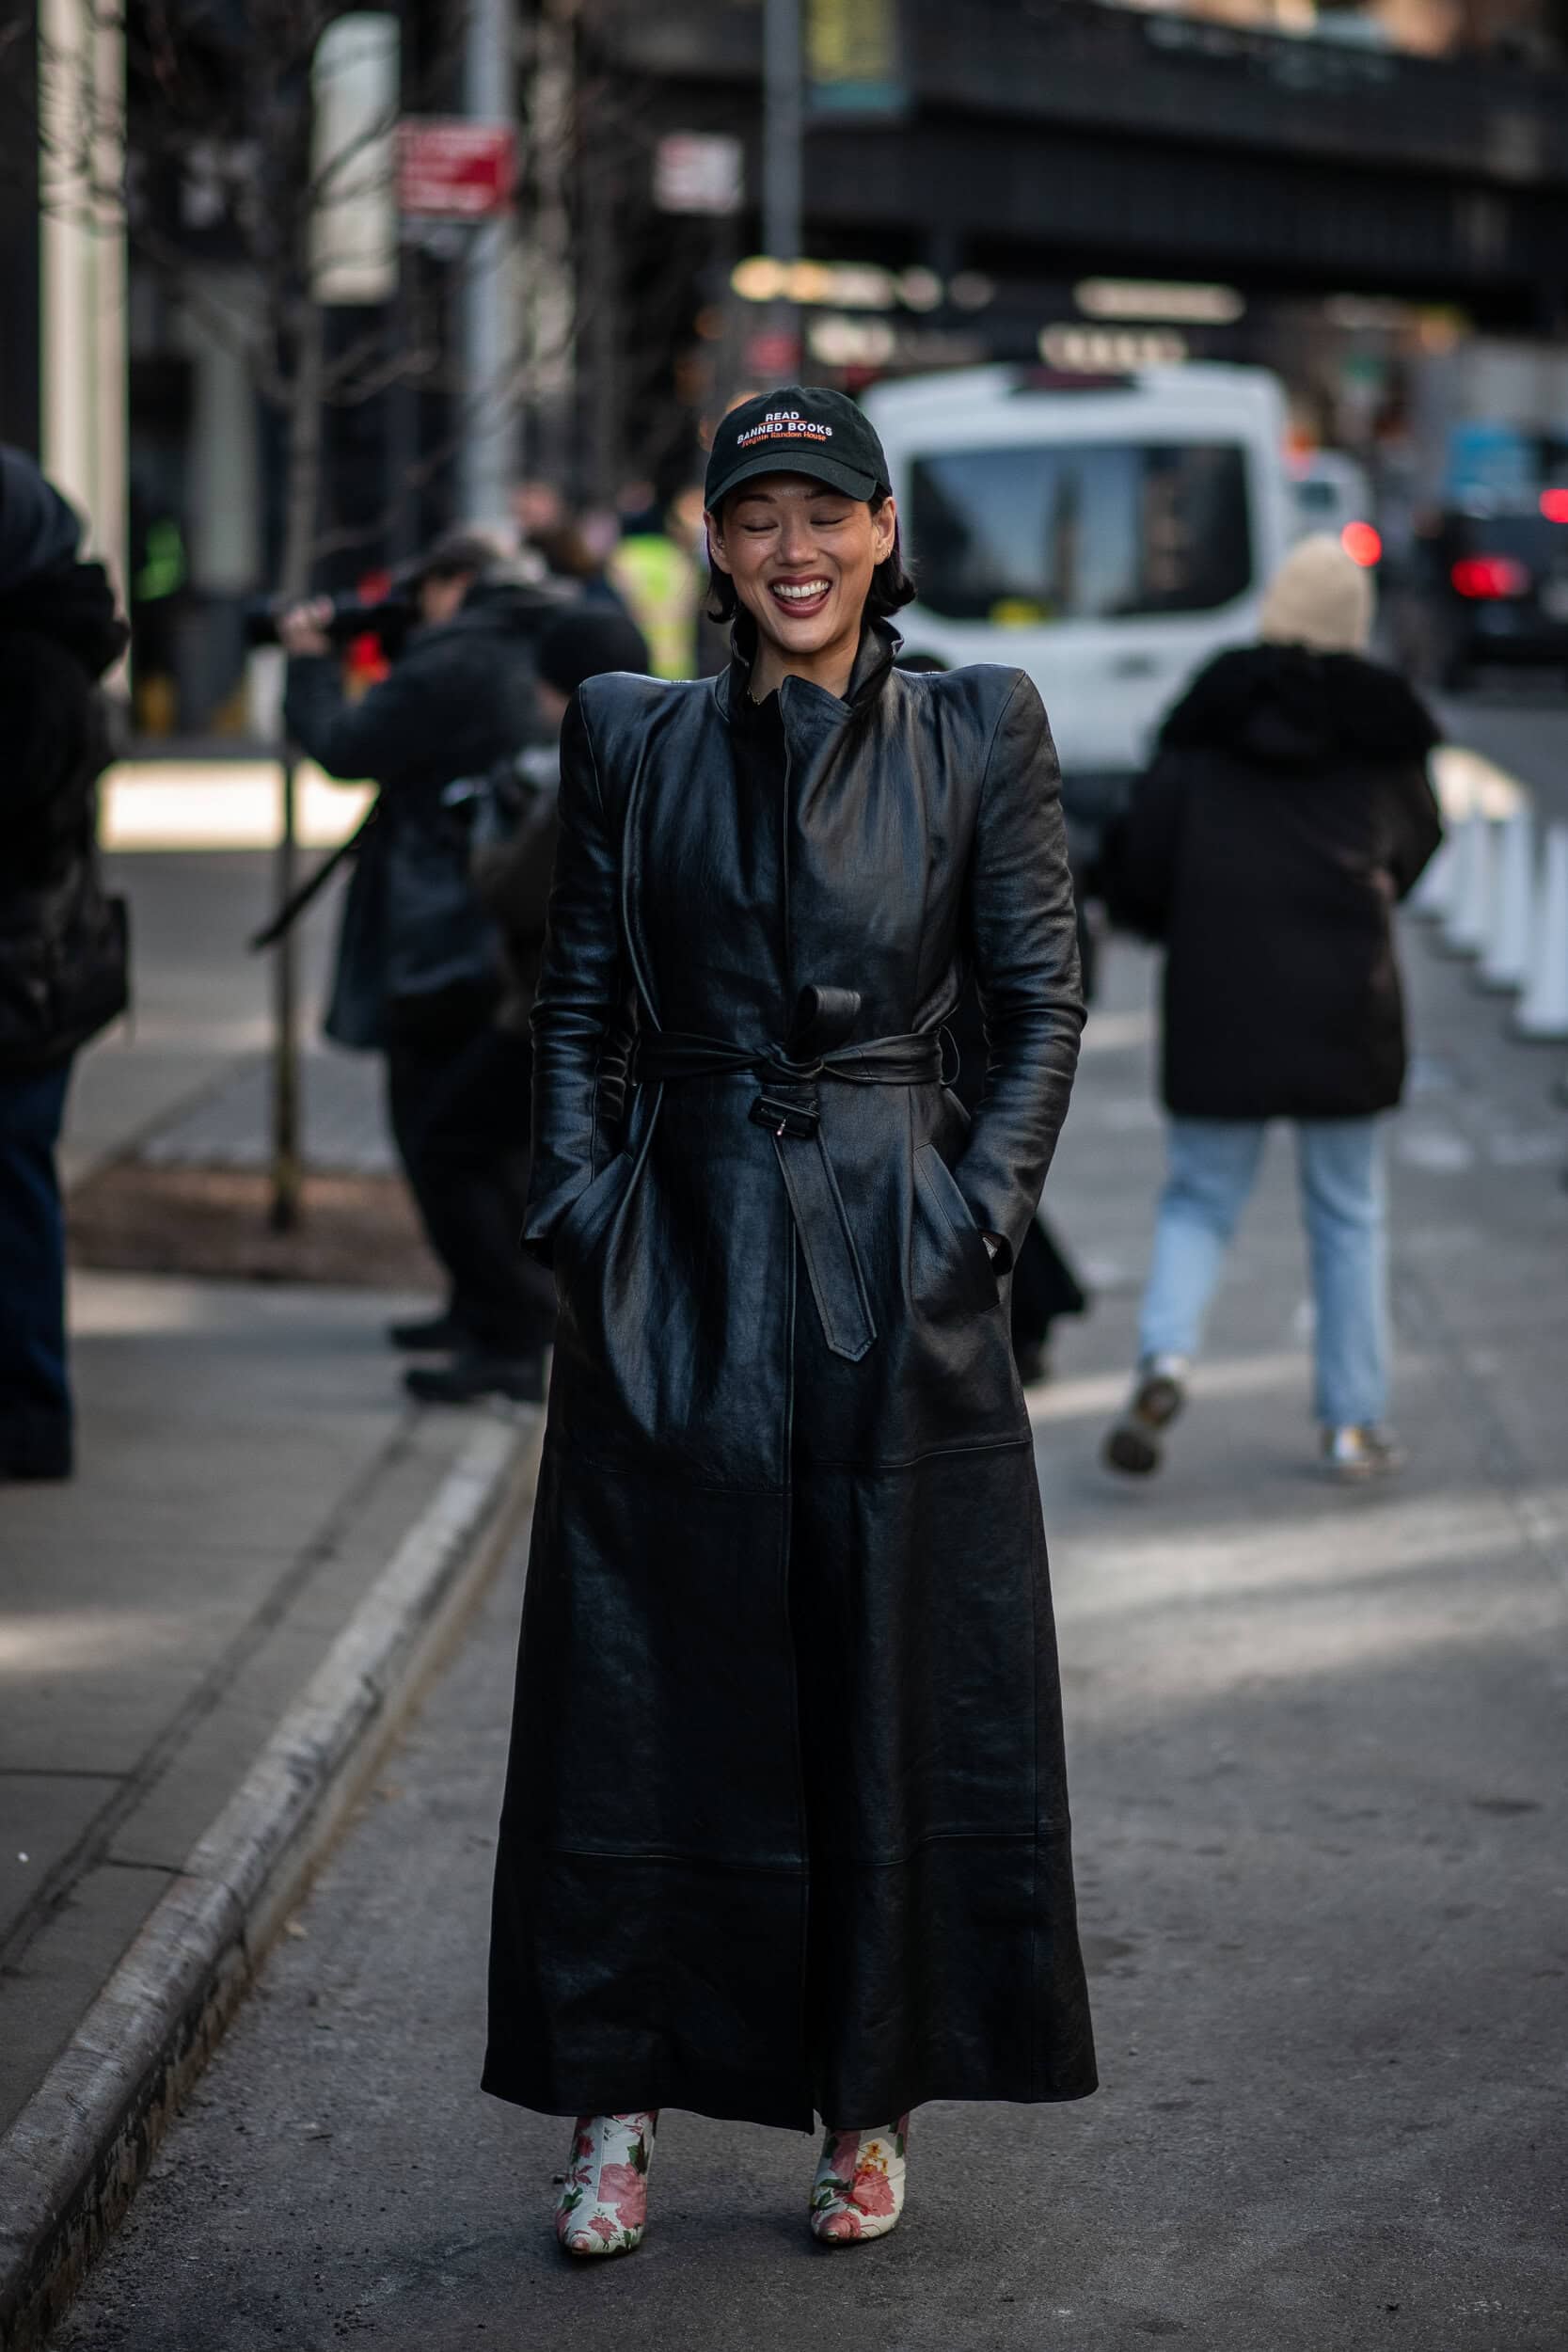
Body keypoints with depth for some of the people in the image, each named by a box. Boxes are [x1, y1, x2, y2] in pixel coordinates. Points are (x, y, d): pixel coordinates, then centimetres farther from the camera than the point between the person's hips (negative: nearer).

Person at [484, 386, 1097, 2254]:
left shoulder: (977, 734, 2)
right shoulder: (632, 739, 5)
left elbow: (1044, 1000, 3)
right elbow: (577, 1007, 8)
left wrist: (979, 1218, -6)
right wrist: (582, 1215, -2)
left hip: (897, 1263, -1)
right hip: (681, 1259, 1)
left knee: (898, 1683, 4)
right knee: (640, 1682, 2)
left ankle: (869, 2103, 18)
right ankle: (617, 2109, 12)